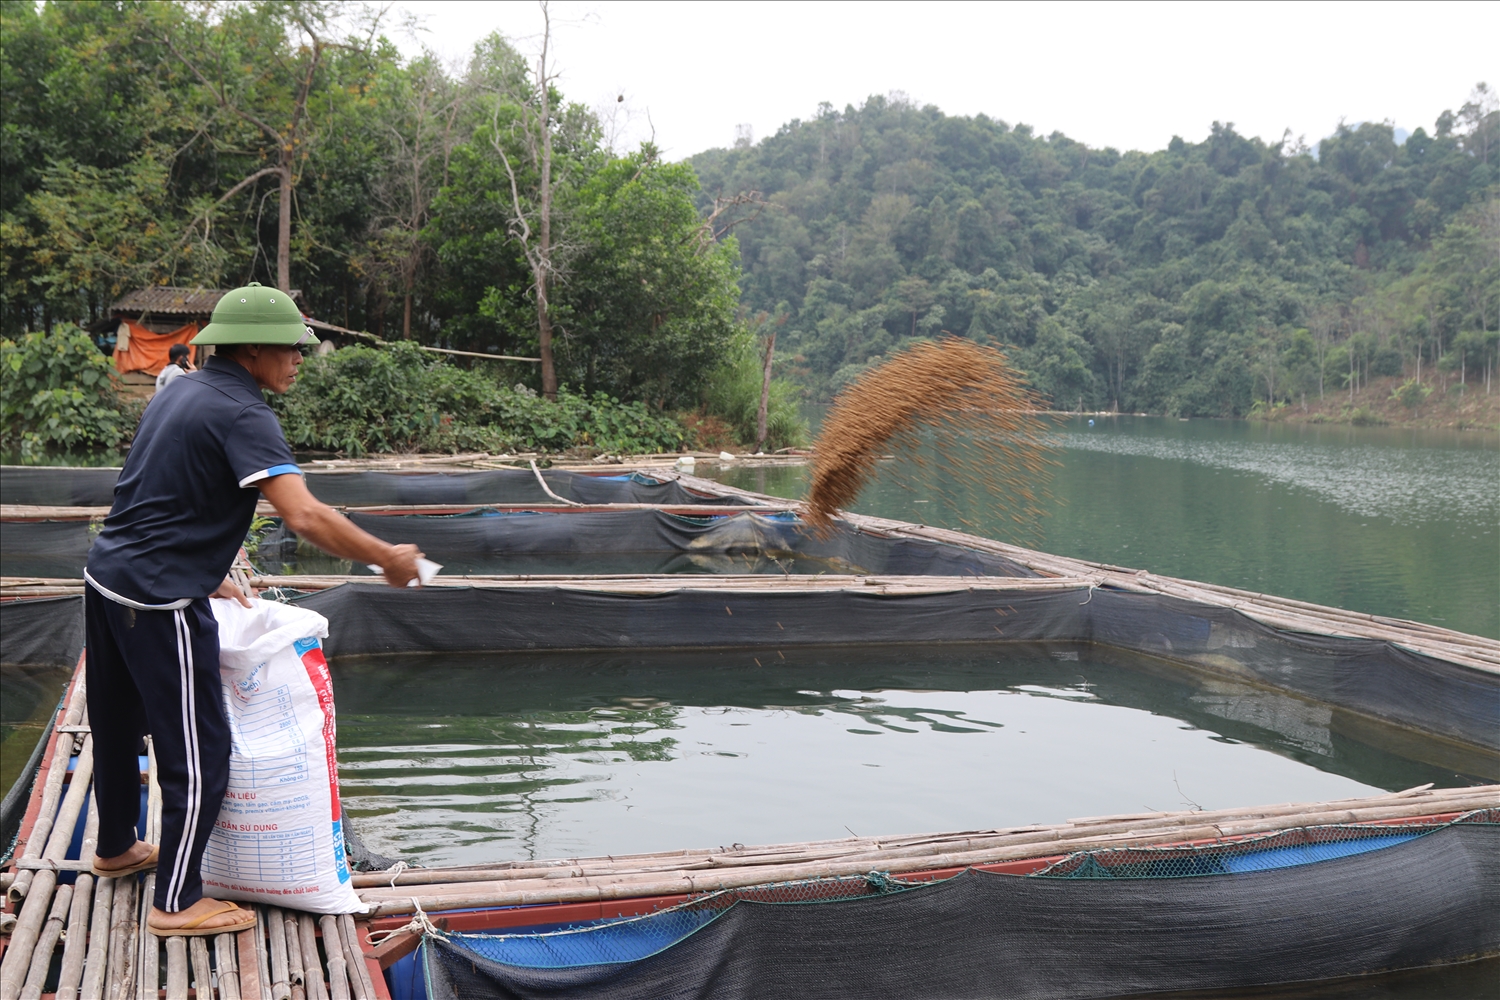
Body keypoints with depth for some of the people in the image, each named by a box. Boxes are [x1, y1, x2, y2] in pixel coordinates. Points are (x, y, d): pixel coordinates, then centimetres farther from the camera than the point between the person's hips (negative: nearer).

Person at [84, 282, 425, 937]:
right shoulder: (240, 414, -18)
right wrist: (388, 559, -19)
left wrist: (207, 575, 21)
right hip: (160, 601, -10)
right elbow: (305, 517, -29)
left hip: (107, 576, 10)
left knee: (119, 724, 25)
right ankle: (177, 902, 10)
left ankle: (116, 848, 45)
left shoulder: (181, 391, 11)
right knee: (199, 750, 0)